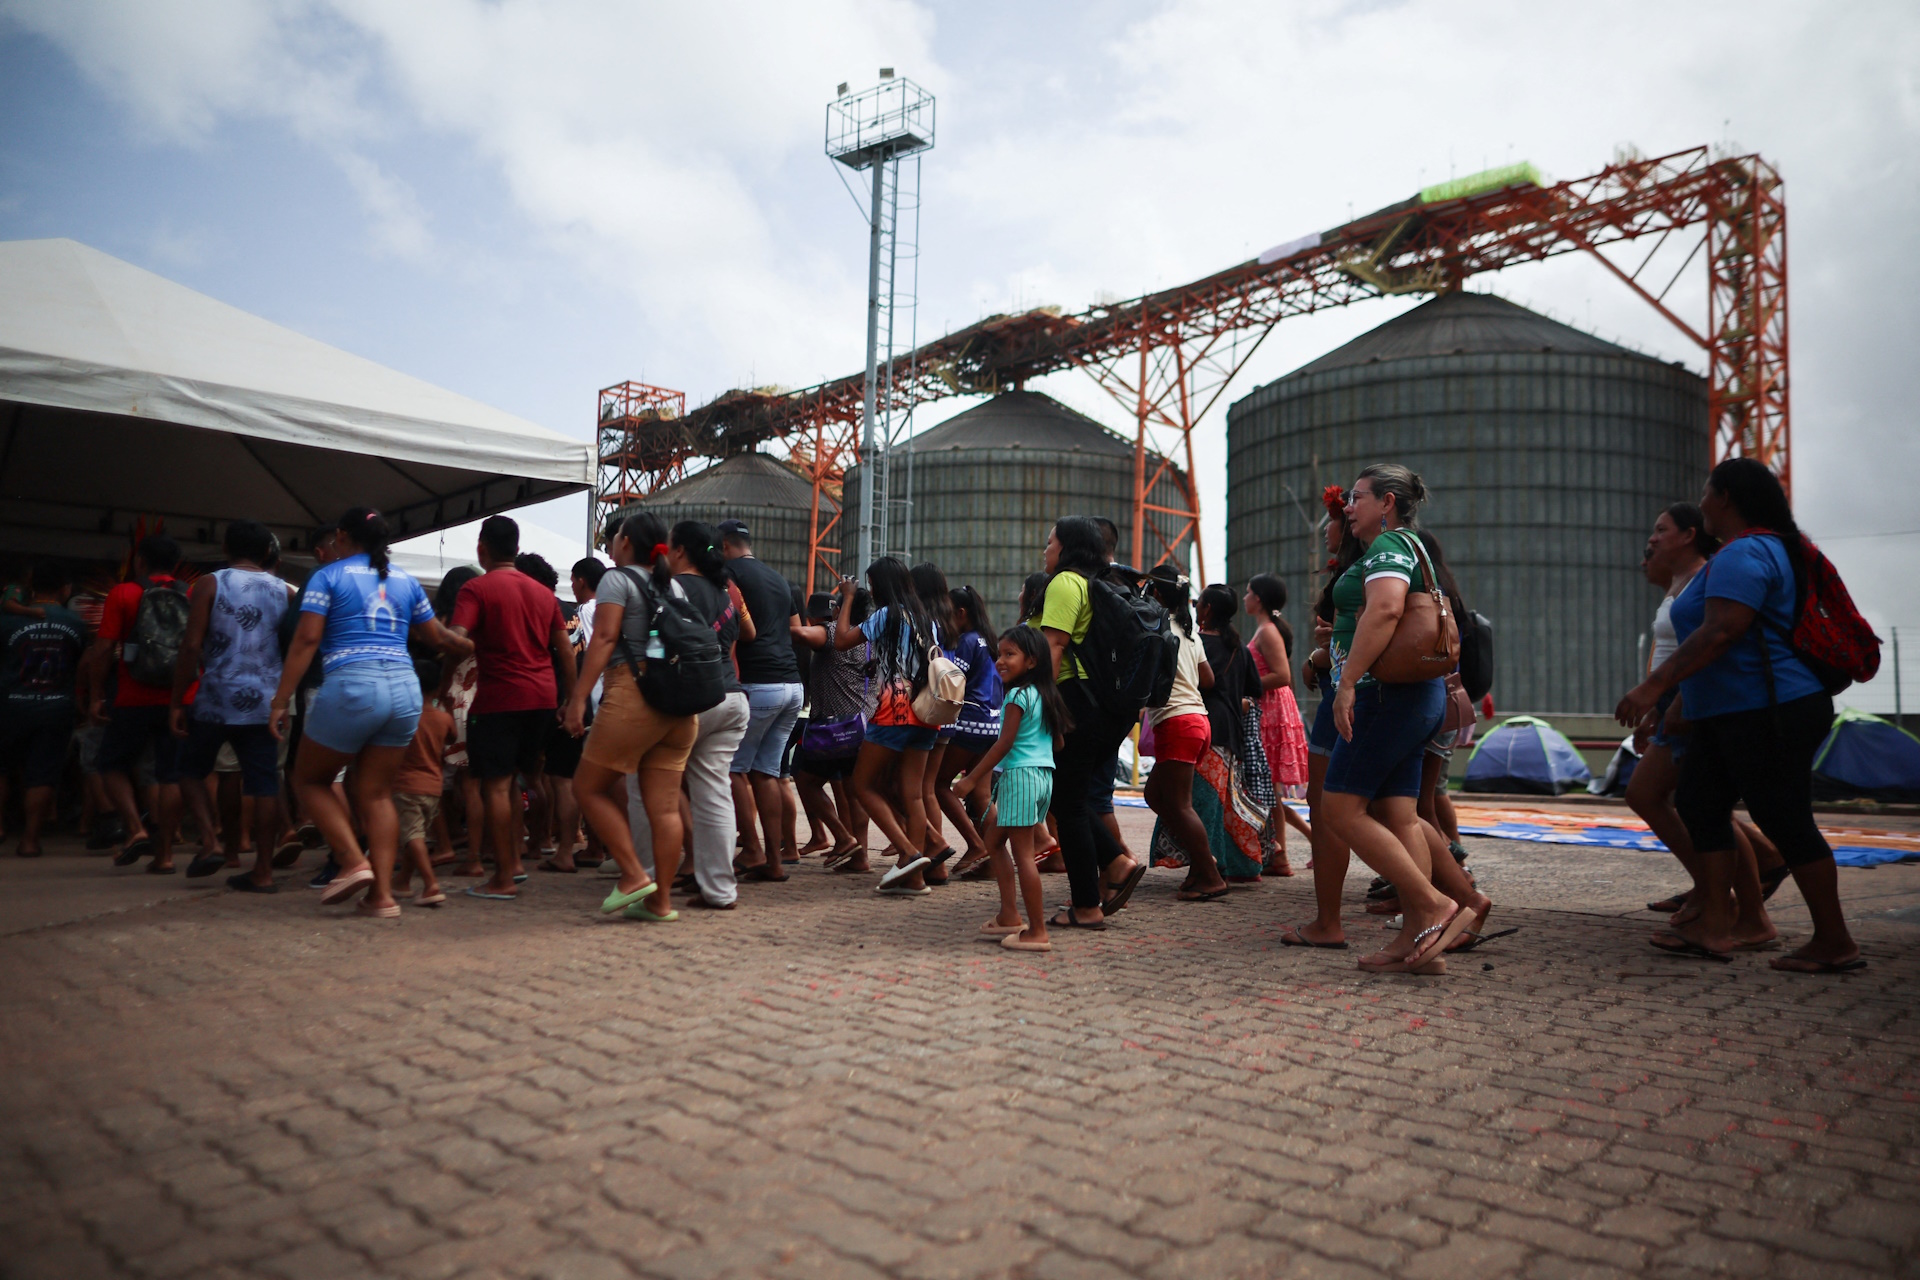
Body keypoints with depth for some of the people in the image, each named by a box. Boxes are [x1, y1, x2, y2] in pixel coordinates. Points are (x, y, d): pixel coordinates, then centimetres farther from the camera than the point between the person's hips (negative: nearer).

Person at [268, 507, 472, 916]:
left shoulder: (328, 576, 3)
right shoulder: (405, 580, 16)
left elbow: (306, 641, -6)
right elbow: (437, 639, 21)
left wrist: (280, 701, -6)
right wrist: (472, 647, 39)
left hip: (350, 687, -5)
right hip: (404, 689, 5)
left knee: (310, 779, 14)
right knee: (377, 793, 10)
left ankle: (353, 862, -1)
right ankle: (382, 894, 3)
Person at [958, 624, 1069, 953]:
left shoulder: (1017, 695, -12)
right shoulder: (1045, 695, 13)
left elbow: (1004, 743, -16)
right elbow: (1059, 741, 18)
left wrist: (972, 779, -12)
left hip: (1020, 775, -10)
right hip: (1045, 775, 10)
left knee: (1022, 853, -6)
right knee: (994, 840, 19)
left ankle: (1037, 932, -4)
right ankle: (1009, 916, 18)